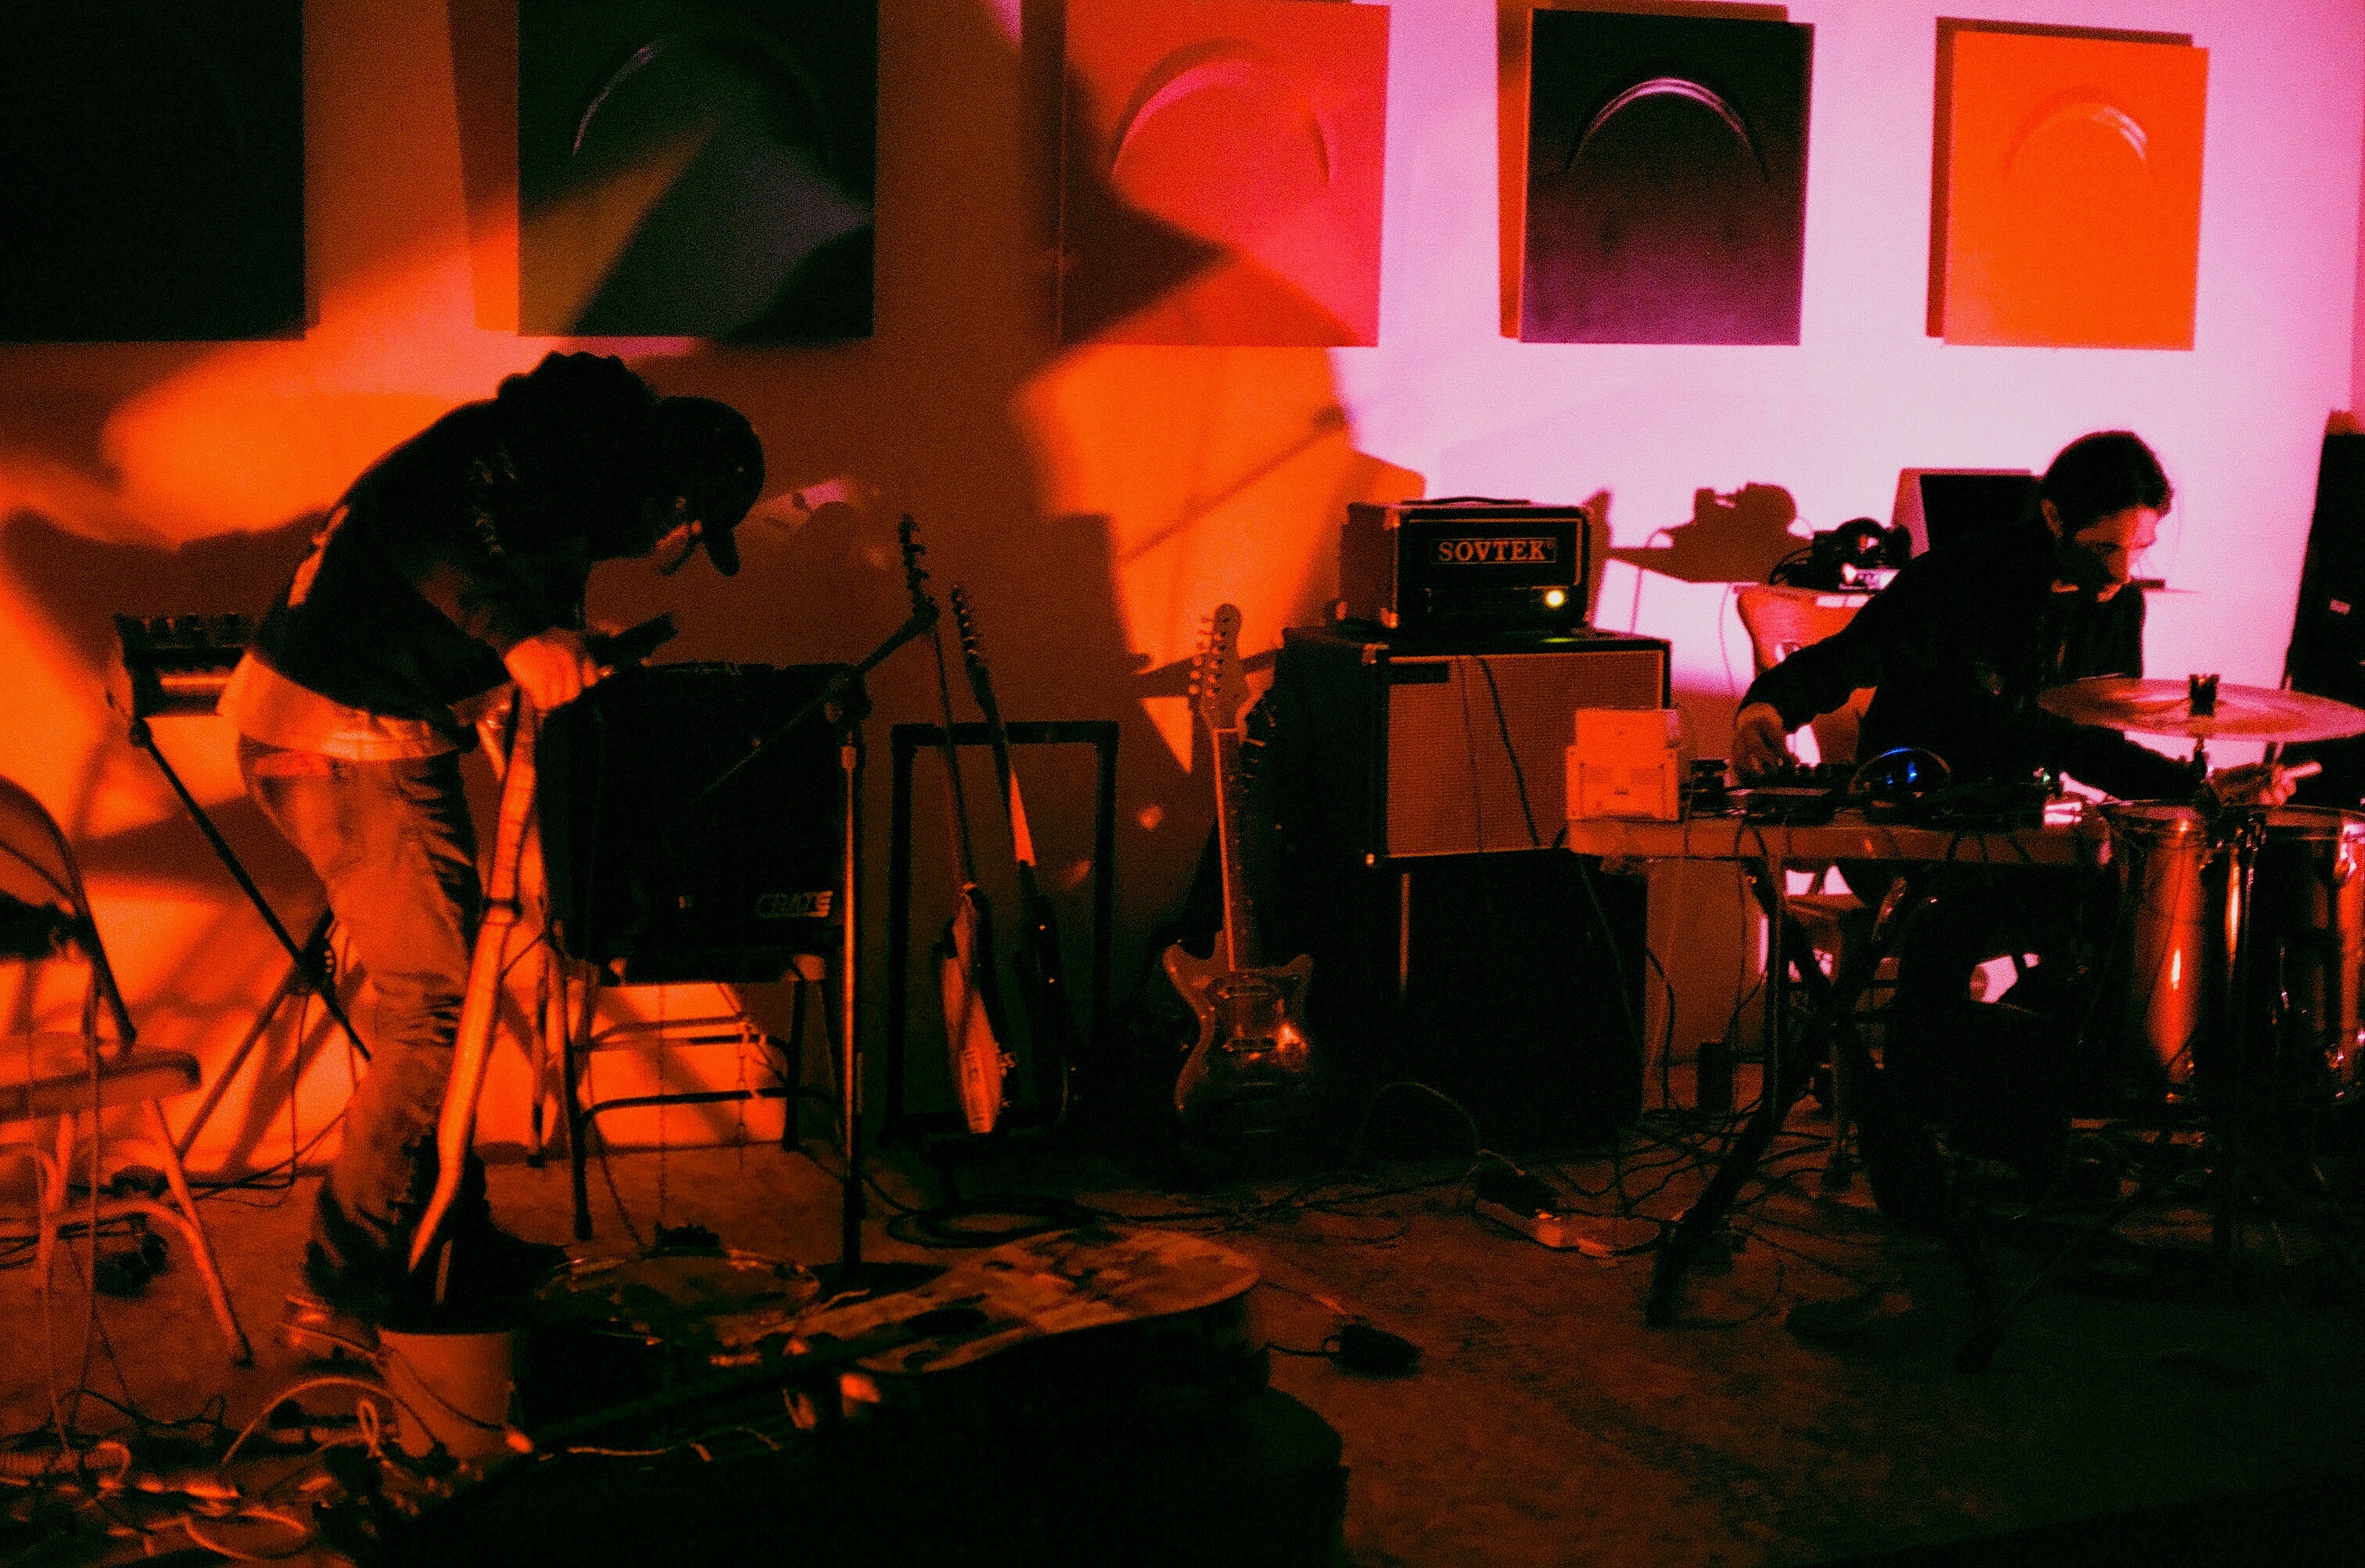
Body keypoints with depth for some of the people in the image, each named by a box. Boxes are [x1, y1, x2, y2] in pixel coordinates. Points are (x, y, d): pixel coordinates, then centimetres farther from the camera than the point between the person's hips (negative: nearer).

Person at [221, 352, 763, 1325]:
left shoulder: (572, 486, 18)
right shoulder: (544, 443, -14)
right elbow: (412, 523, -30)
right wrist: (519, 633, -33)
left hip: (390, 730, 11)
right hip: (338, 735, -11)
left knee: (442, 991, 15)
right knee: (437, 999, -8)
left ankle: (449, 1237, 26)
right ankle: (356, 1263, 3)